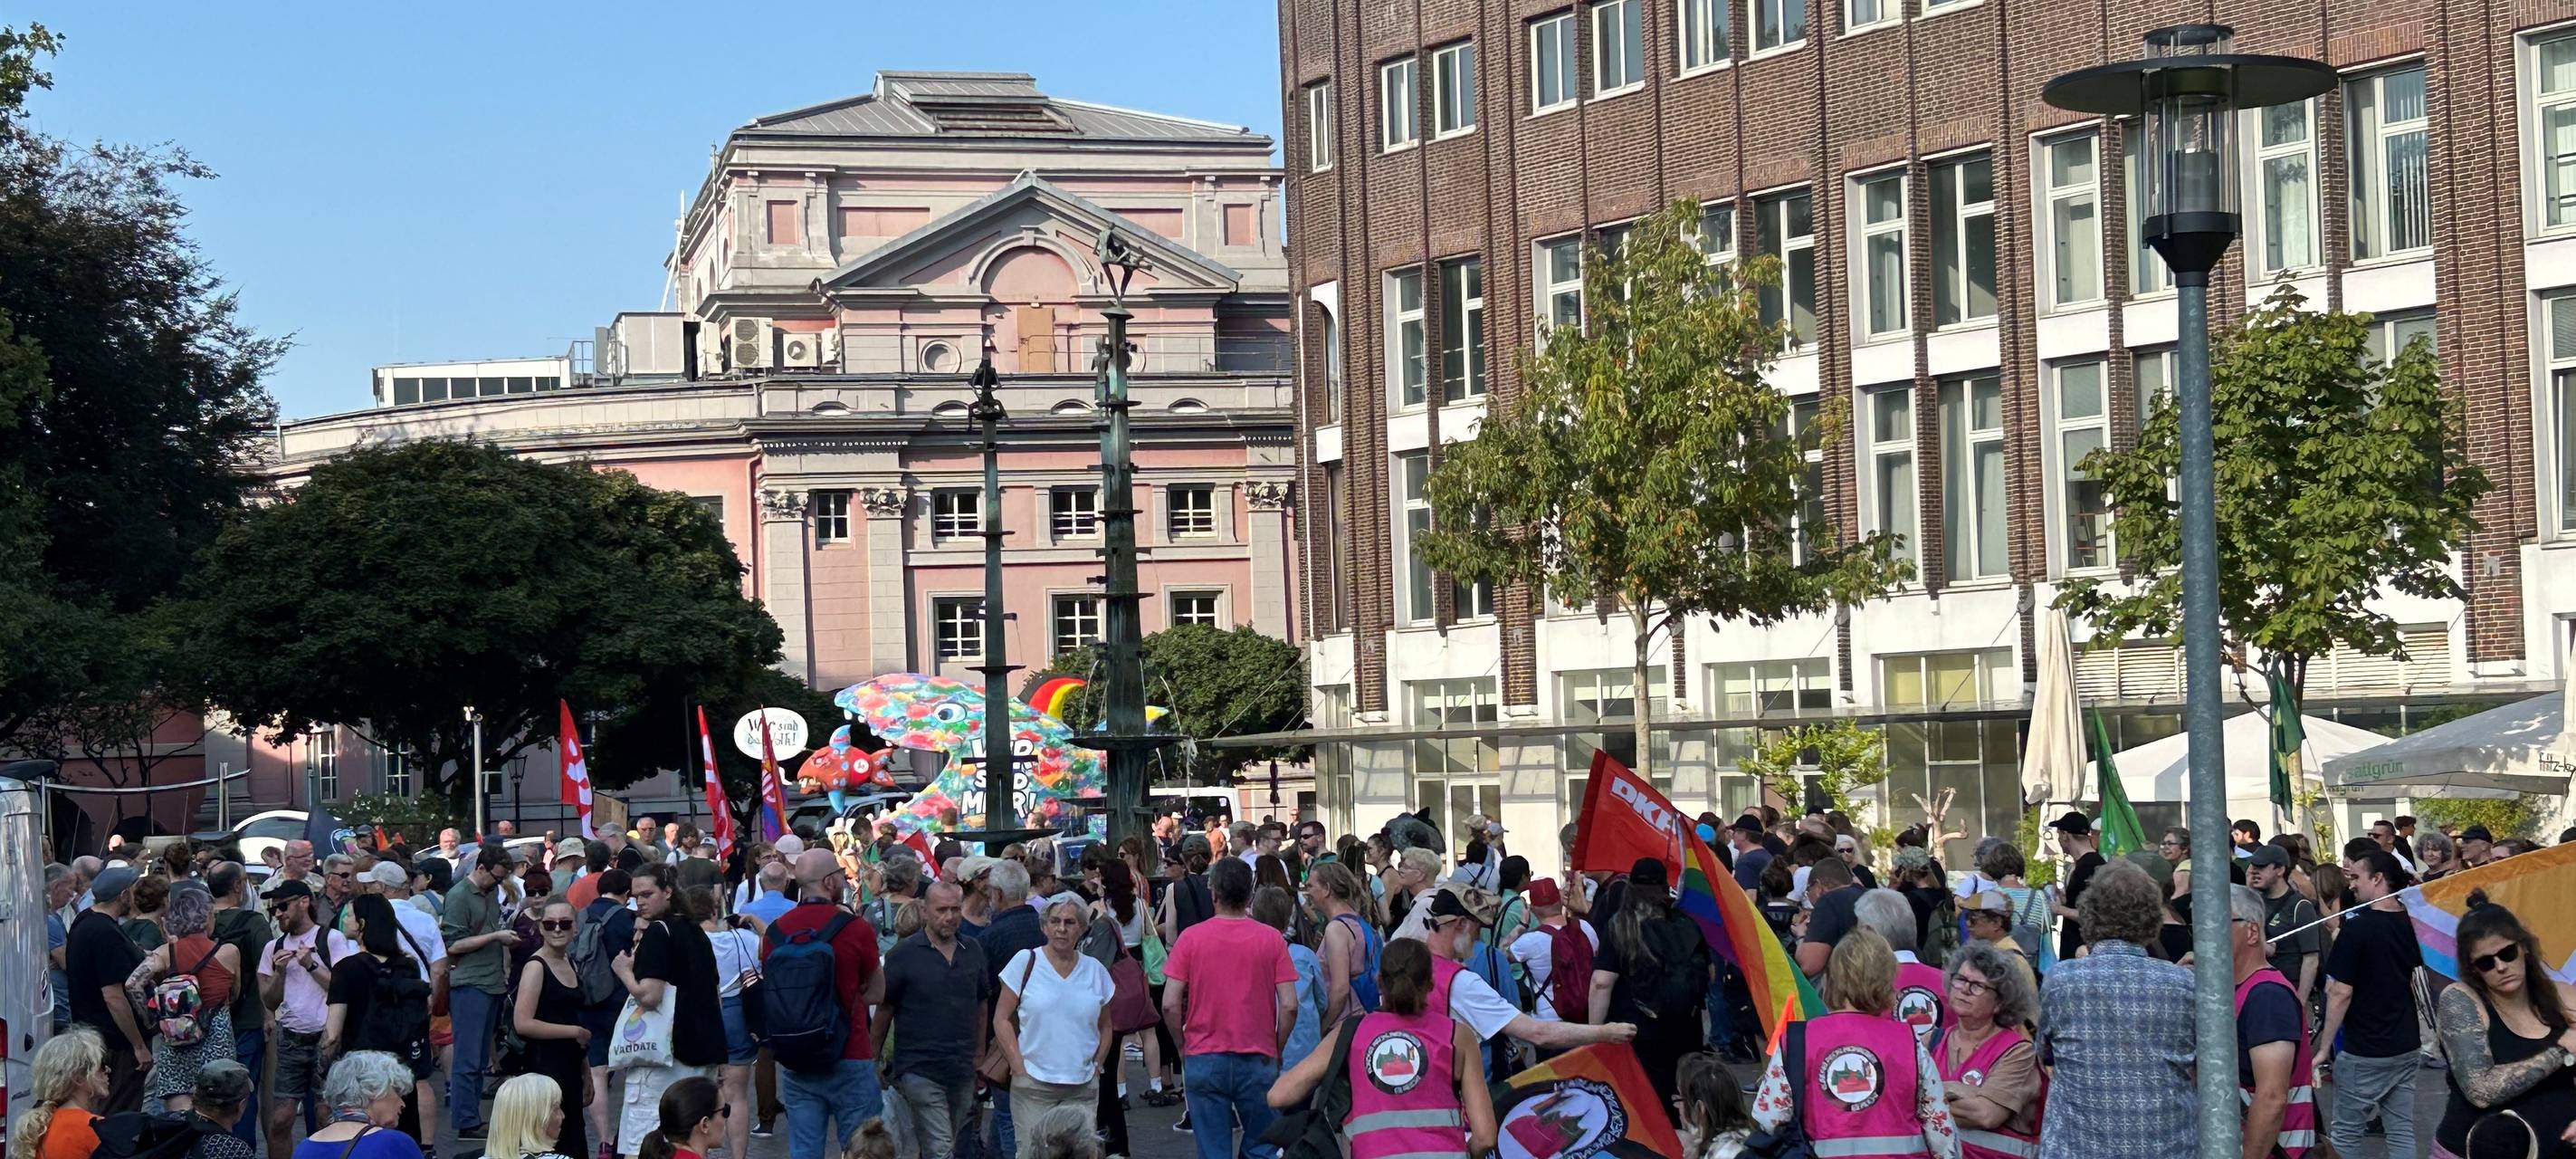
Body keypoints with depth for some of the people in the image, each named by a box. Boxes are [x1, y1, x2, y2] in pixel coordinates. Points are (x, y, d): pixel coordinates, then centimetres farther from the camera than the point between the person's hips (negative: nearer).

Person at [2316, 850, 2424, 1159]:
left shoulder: (2357, 927, -17)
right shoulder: (2411, 923, 3)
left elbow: (2340, 993, -17)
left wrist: (2324, 1047, -11)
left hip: (2363, 1052, -7)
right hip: (2406, 1046, 7)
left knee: (2346, 1134, 4)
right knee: (2402, 1132, 8)